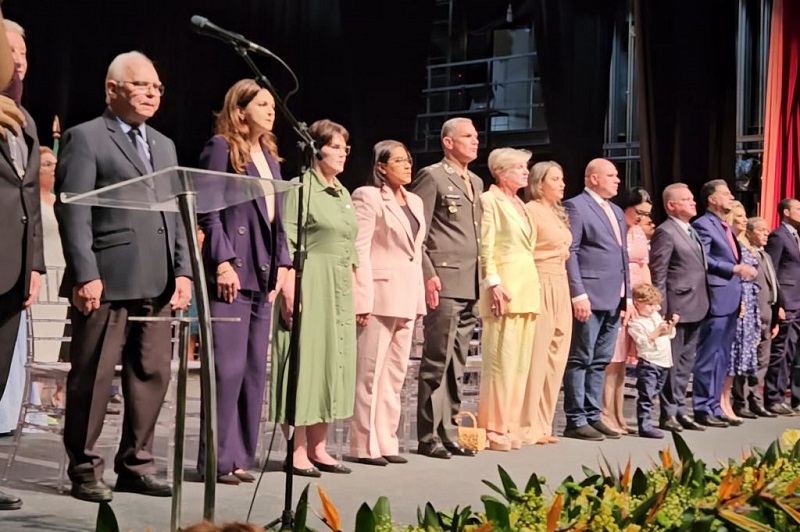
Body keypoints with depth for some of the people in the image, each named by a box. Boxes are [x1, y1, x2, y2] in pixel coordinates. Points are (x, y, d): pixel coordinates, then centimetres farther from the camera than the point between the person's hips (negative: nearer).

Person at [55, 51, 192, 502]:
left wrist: (183, 270, 8)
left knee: (152, 375, 7)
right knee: (92, 378, 1)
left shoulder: (164, 146, 21)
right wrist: (84, 274, -16)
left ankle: (137, 465, 18)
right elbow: (72, 212, -8)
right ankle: (85, 469, 11)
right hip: (106, 279, -6)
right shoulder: (85, 138, 0)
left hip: (158, 282, 6)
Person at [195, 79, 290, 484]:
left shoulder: (269, 155, 20)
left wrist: (283, 264, 11)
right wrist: (223, 262, -16)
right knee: (228, 367, -8)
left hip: (262, 275, 8)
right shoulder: (221, 147, -2)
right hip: (231, 273, -8)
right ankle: (218, 460, -1)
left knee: (255, 370, 8)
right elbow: (209, 212, -9)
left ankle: (240, 457, 14)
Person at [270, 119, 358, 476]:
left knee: (333, 361, 8)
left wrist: (352, 287, 17)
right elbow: (287, 242, -13)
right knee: (304, 360, -6)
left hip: (339, 289, 8)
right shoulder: (300, 188, -7)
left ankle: (318, 447, 15)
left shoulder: (344, 194, 17)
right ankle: (298, 450, 0)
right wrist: (288, 288, -20)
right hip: (309, 284, -8)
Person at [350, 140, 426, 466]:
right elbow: (360, 249, -11)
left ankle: (386, 442, 17)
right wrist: (363, 300, -17)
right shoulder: (368, 197, -5)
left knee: (395, 373, 10)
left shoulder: (414, 202, 17)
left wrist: (418, 299, 13)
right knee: (371, 372, -3)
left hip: (406, 297, 8)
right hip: (380, 293, -8)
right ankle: (365, 445, 3)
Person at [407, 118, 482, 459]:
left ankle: (449, 433, 15)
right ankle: (428, 437, 1)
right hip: (443, 284, -7)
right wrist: (427, 274, -16)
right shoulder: (432, 176, -3)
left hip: (470, 287, 8)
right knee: (437, 362, -5)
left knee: (456, 365, 10)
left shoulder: (476, 182, 21)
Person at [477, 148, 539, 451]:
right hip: (504, 287, -8)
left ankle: (510, 426, 12)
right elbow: (485, 247, -11)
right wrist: (493, 283, -19)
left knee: (520, 361, 7)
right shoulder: (490, 200, -3)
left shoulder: (520, 204, 21)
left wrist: (531, 287, 17)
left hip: (527, 287, 8)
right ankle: (494, 429, -3)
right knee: (501, 359, -8)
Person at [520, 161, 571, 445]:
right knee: (536, 357, -8)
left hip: (561, 286, 9)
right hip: (540, 286, -9)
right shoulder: (531, 210, -7)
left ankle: (542, 424, 13)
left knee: (555, 358, 7)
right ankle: (528, 427, -2)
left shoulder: (558, 213, 19)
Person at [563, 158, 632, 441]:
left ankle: (593, 416, 16)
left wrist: (628, 296, 16)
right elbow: (569, 252, -12)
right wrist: (578, 294, -18)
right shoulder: (576, 206, -5)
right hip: (589, 298, -8)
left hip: (614, 300, 8)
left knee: (600, 362, 10)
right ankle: (576, 420, 1)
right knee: (580, 360, -3)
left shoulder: (617, 212, 21)